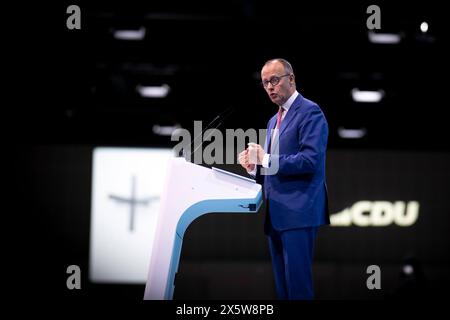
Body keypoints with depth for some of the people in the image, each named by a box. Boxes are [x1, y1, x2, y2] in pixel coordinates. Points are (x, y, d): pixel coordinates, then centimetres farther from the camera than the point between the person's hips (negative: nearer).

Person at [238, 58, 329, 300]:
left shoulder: (310, 112, -6)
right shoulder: (274, 121, 21)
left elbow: (311, 159, -19)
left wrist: (267, 160, -16)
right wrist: (255, 166, 4)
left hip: (298, 212, -9)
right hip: (276, 214, 9)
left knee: (298, 284, -10)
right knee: (282, 285, 10)